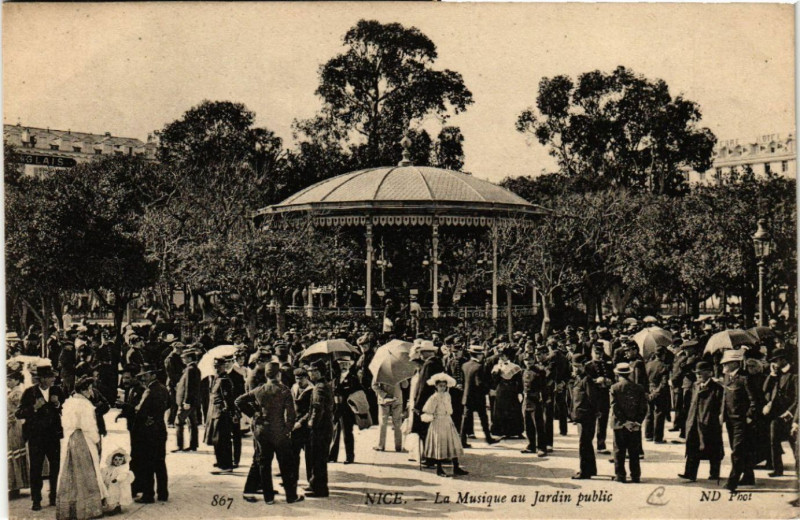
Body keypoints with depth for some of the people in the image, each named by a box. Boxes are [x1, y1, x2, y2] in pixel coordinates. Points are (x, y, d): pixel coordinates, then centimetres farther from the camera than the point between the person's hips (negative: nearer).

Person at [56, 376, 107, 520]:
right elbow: (88, 426, -16)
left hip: (68, 441, 7)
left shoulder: (67, 403, 7)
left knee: (68, 476, 11)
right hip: (83, 441, -7)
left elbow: (64, 423, 12)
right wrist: (96, 439, -2)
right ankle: (89, 508, 5)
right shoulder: (85, 404, -15)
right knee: (86, 475, 2)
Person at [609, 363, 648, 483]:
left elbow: (615, 407, -12)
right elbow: (643, 408, -2)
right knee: (634, 452, 10)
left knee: (619, 451, 5)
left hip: (619, 425, -2)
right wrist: (637, 421, -4)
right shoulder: (638, 388, 2)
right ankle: (635, 476, 11)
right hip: (635, 425, 2)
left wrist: (625, 422, -11)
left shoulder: (615, 388, -5)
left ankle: (620, 475, 5)